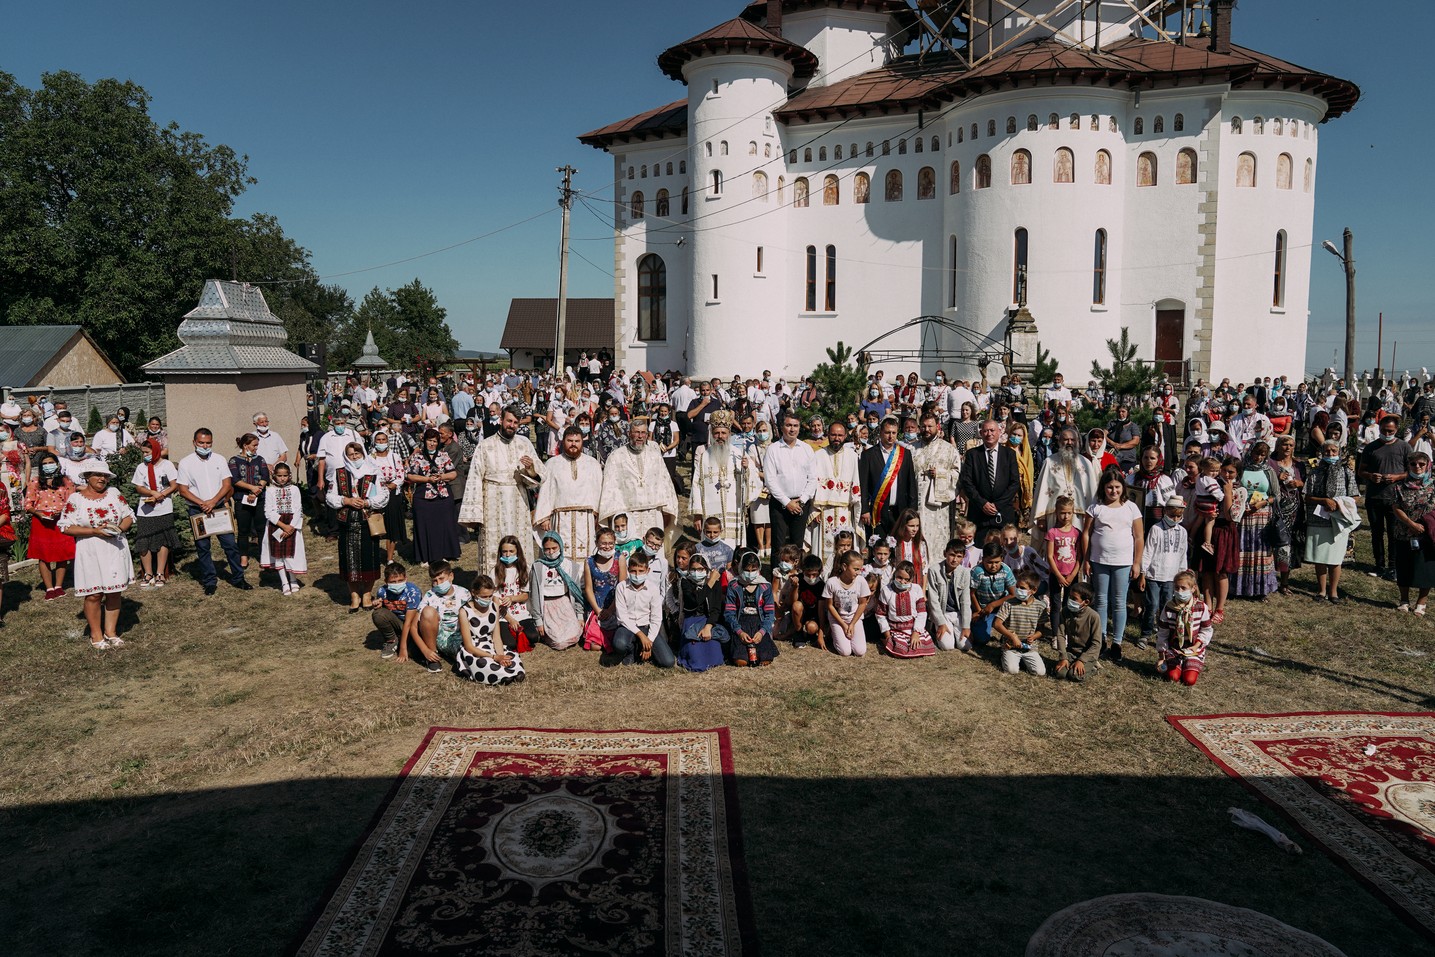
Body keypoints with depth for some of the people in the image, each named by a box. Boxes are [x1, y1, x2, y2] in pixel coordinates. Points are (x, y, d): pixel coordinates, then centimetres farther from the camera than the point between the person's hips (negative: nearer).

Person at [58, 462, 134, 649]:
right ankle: (96, 635, 11)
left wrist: (120, 528, -10)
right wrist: (94, 531, -16)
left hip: (116, 550, 3)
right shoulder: (75, 498, -2)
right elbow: (65, 527, -5)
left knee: (114, 592, 5)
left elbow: (129, 516, 10)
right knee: (94, 594, -2)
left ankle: (110, 632, 17)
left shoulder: (114, 493, 7)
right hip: (90, 553, -3)